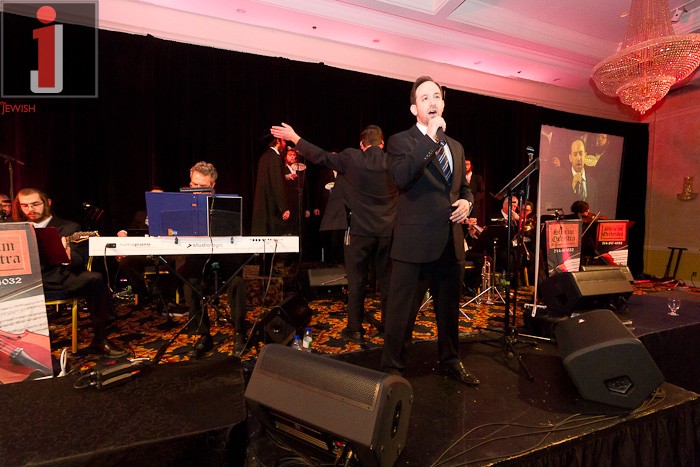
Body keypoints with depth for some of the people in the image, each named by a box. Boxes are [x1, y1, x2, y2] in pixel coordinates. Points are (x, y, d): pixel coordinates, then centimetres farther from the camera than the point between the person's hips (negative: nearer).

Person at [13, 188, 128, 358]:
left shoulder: (68, 227, 9)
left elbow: (80, 262, -4)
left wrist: (68, 255, -27)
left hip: (59, 277, -1)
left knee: (94, 279, -30)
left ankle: (100, 339, -23)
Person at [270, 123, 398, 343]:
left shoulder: (351, 157, -5)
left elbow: (320, 156, 3)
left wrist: (294, 137, 13)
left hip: (360, 230, -2)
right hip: (387, 231, 2)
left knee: (357, 281, 8)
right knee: (386, 280, 13)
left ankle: (355, 329, 17)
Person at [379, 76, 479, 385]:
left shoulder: (455, 147, 17)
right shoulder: (401, 141, -2)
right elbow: (401, 178, -22)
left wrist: (466, 201, 4)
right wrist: (430, 137, -21)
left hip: (451, 243, 7)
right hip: (415, 243, -6)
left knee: (449, 308, 20)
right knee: (402, 311, 2)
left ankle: (450, 361, 40)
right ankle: (392, 369, 21)